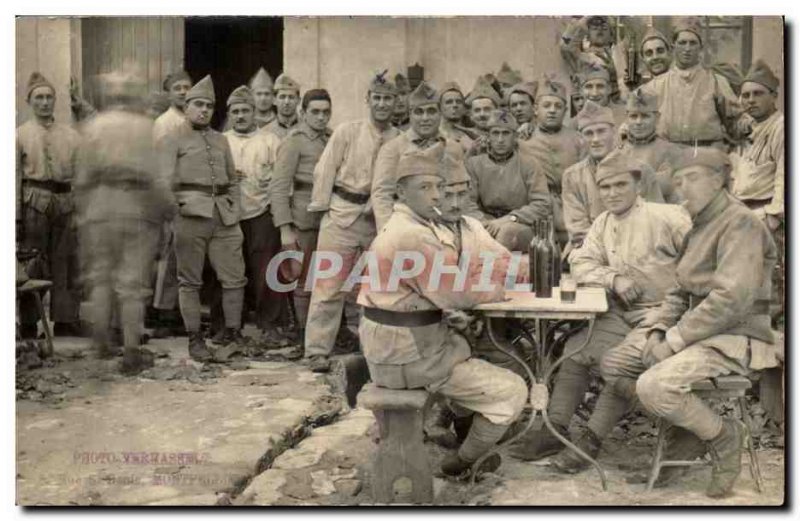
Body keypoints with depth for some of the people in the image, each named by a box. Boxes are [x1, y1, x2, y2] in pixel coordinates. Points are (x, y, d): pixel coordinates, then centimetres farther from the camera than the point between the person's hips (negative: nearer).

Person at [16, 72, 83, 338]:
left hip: (66, 202, 3)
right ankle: (29, 324, 10)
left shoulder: (71, 134, 12)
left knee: (66, 262, 5)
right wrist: (16, 215, -8)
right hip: (34, 202, -3)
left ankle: (66, 320, 14)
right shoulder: (20, 134, 4)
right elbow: (15, 177, -1)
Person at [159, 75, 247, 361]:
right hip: (190, 216, -4)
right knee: (190, 281, 2)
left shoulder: (221, 140, 20)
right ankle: (195, 339, 11)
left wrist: (235, 212, 11)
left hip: (224, 217, 5)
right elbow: (165, 182, -3)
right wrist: (178, 207, -15)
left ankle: (233, 332, 16)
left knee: (235, 278, 3)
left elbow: (233, 180, 21)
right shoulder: (174, 140, 5)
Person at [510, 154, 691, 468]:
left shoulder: (667, 217, -11)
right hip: (622, 313, 7)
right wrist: (614, 278, -12)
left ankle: (592, 440, -11)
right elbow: (580, 264, 4)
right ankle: (556, 429, 3)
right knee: (575, 349, -6)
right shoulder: (603, 223, 9)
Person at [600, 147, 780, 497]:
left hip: (736, 338, -9)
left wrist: (676, 339, -20)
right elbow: (679, 293, 17)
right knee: (612, 365, 1)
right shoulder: (698, 226, 15)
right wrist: (656, 331, 0)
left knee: (653, 387, -29)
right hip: (697, 331, 9)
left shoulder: (740, 223, -14)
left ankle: (722, 436, -1)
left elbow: (732, 298, -24)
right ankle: (690, 429, 10)